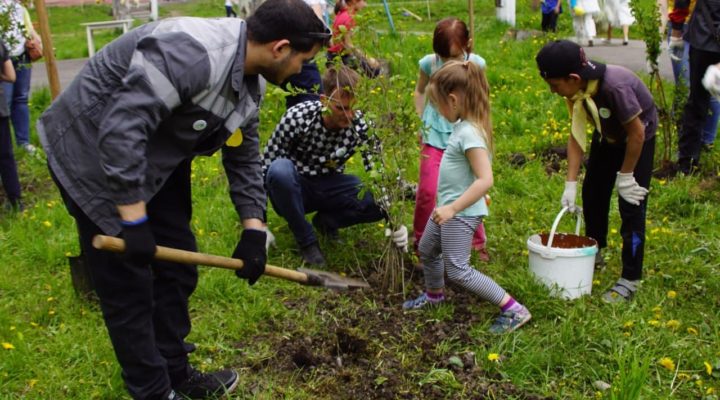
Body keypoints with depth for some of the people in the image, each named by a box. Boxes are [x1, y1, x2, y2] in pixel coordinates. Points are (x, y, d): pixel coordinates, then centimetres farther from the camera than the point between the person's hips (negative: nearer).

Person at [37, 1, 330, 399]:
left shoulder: (251, 82, -2)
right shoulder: (190, 53, -33)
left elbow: (244, 157, 8)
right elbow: (120, 129, -37)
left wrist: (253, 230, 1)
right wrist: (134, 221, -31)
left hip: (158, 160, 9)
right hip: (93, 153, -9)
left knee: (177, 271, 13)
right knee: (128, 287, -1)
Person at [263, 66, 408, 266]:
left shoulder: (361, 124, -18)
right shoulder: (297, 117, -24)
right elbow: (266, 165, -16)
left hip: (329, 187, 2)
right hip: (294, 187, -2)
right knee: (280, 169, -37)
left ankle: (327, 220, 3)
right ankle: (306, 240, -15)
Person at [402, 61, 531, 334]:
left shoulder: (469, 132, -25)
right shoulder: (463, 125, 4)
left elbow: (485, 180, -31)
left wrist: (453, 208, -29)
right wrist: (447, 207, 16)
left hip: (461, 213, -10)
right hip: (448, 207, 10)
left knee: (457, 271, -5)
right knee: (427, 249, 26)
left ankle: (514, 310, 2)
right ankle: (434, 295, 51)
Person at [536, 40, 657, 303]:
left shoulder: (614, 86, -40)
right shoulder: (577, 89, -18)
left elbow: (637, 132, -29)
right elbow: (576, 136, -14)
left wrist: (625, 175, -19)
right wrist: (570, 184, -17)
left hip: (638, 139, -7)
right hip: (607, 136, 7)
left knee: (630, 206, -9)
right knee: (592, 193, 14)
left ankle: (630, 280, 2)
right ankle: (594, 253, 37)